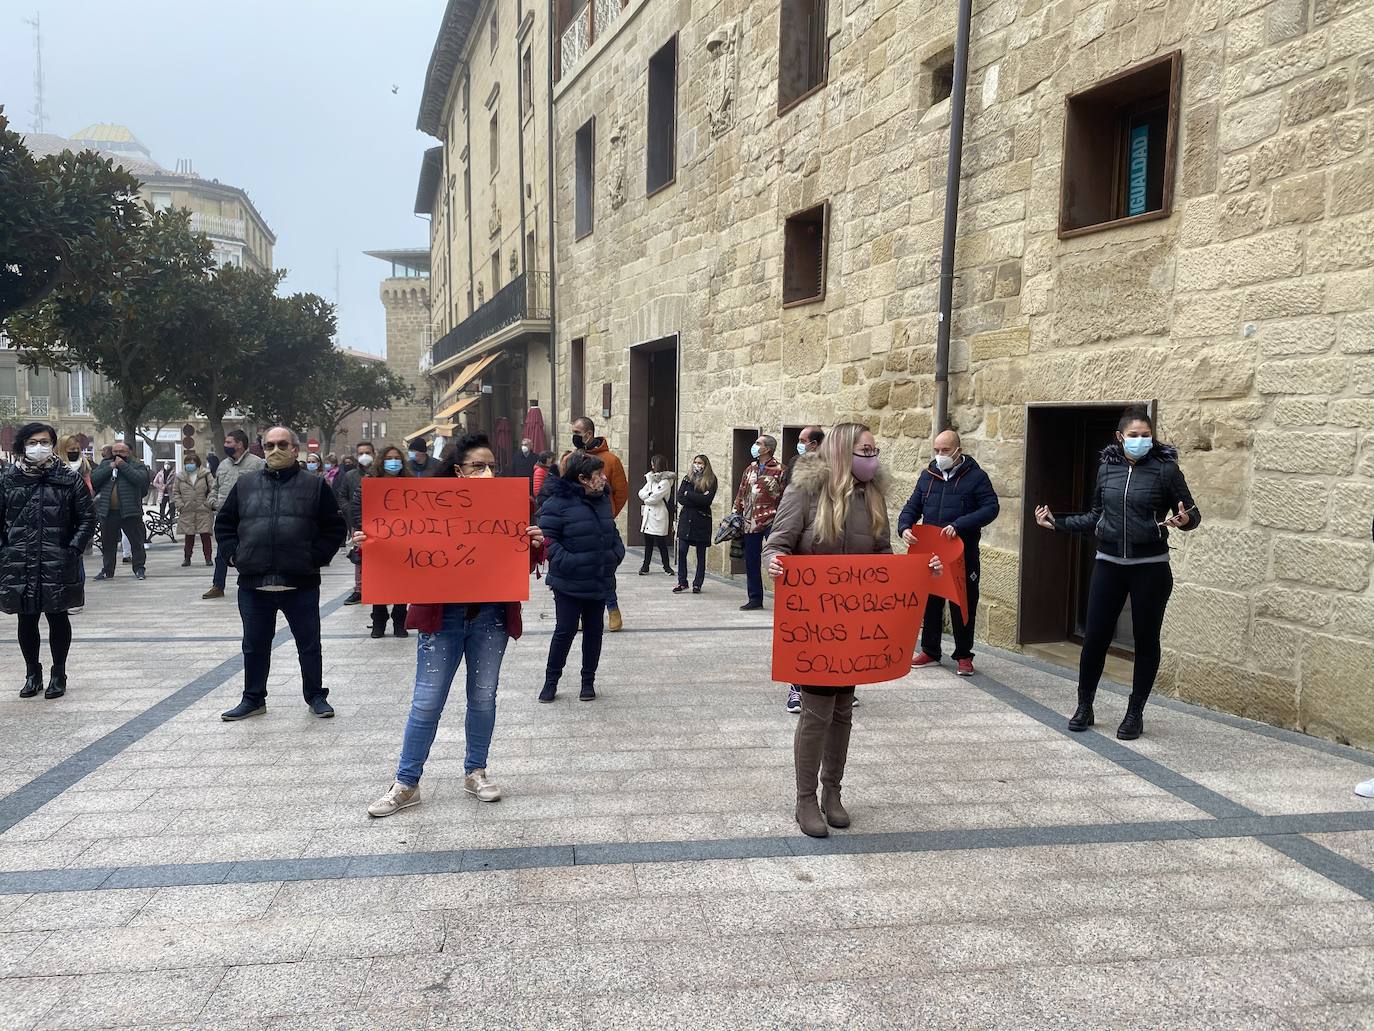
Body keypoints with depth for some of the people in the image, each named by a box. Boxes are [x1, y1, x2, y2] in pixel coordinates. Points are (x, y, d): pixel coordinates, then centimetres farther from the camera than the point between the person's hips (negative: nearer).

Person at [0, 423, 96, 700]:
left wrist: (73, 549, -9)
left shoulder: (70, 479, -1)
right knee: (26, 620, 10)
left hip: (58, 565, -2)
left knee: (58, 617, 6)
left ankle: (59, 674, 18)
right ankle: (32, 673, 24)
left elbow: (88, 518, 0)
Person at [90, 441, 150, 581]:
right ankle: (107, 569, 22)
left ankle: (139, 568, 12)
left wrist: (123, 465, -13)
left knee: (136, 541, 2)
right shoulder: (104, 464, 13)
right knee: (107, 543, 12)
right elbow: (93, 478, -1)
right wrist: (110, 467, -9)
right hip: (108, 512, 4)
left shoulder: (136, 465, 3)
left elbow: (141, 479, -17)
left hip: (130, 511, -3)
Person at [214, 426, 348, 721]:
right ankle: (253, 699, 28)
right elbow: (224, 523, 16)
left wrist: (315, 558, -6)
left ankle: (315, 696, 24)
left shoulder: (315, 485, 2)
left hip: (300, 584, -2)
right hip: (253, 584, 2)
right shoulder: (245, 484, 10)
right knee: (255, 646, 13)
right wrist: (234, 554, 3)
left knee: (309, 644, 8)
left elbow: (335, 528, 3)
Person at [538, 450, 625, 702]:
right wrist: (566, 562, -24)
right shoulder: (558, 502, -15)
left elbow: (613, 532, 18)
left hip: (600, 582, 6)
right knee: (565, 632, 2)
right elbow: (547, 538, -16)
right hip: (569, 584, -6)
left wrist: (616, 554, 2)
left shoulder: (603, 500, 7)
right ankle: (551, 681, 18)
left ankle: (588, 681, 27)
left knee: (594, 631, 13)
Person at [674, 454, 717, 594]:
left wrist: (688, 495, -10)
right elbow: (680, 498, -3)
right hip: (686, 519, 3)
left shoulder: (711, 480, -1)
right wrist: (698, 498, -12)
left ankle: (697, 584, 13)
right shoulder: (687, 478, 9)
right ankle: (682, 582, 6)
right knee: (682, 551, -4)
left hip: (702, 520, -2)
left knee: (701, 554, 5)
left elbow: (707, 500, -14)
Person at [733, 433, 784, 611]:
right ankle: (755, 599, 21)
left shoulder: (779, 470, -6)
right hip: (750, 523, 7)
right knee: (751, 563, 11)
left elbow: (785, 497, -9)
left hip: (770, 522, -7)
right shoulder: (751, 468, 15)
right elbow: (741, 493, 19)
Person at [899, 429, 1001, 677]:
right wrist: (904, 527, -11)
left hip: (963, 555, -4)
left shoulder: (975, 476, -5)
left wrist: (959, 525, -24)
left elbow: (991, 507, -13)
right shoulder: (928, 475, 9)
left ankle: (963, 656, 17)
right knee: (930, 602, 11)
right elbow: (912, 507, 11)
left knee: (963, 605, 5)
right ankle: (930, 651, 24)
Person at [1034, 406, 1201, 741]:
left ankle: (1135, 713, 20)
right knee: (1095, 637, 3)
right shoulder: (1107, 467, 5)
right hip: (1108, 564, 3)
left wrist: (1184, 520, -25)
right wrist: (1057, 522, 11)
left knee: (1145, 640, 7)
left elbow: (1193, 515, -3)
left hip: (1150, 567, -3)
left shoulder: (1166, 469, -6)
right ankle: (1084, 706, 19)